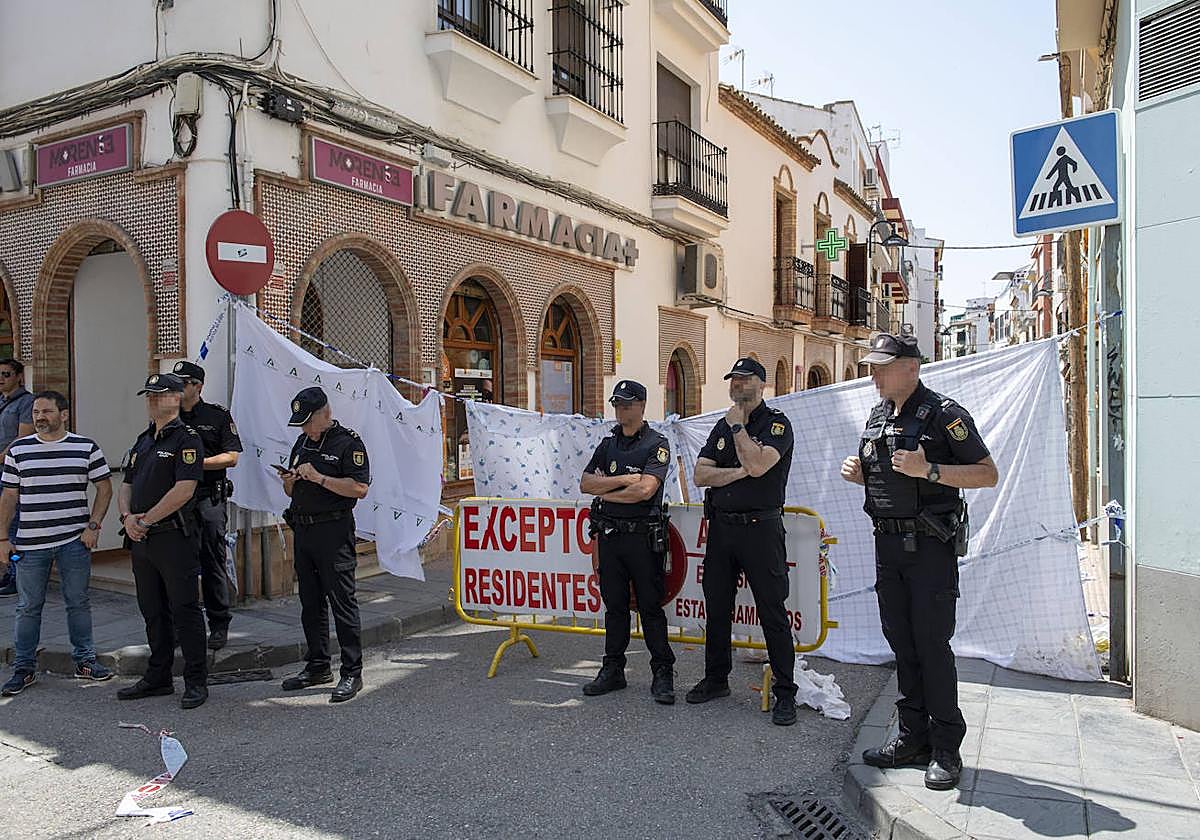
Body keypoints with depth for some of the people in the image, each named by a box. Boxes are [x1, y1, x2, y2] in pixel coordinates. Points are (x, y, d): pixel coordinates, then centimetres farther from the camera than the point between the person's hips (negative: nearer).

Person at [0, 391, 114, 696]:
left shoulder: (86, 448, 1)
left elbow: (105, 488, 5)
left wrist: (93, 526, -4)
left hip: (75, 541, -1)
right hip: (30, 543, 1)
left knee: (78, 602, 8)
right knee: (28, 607, 8)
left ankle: (84, 660, 20)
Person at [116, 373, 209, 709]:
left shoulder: (187, 439, -9)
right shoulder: (143, 441, 17)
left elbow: (183, 490, -19)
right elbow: (127, 486, 17)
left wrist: (145, 520, -15)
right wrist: (127, 517, -3)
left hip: (174, 538, -8)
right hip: (141, 541, 8)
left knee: (185, 610, -2)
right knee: (153, 612, 15)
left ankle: (196, 682, 6)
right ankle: (158, 678, 27)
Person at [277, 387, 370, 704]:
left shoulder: (349, 442, -7)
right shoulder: (302, 442, 17)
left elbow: (360, 488, -17)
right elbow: (292, 492, 23)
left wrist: (319, 478, -20)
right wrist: (289, 482, 0)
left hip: (334, 532, -8)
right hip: (303, 530, 8)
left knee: (342, 602, -5)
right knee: (310, 603, 14)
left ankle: (352, 673, 1)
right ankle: (318, 667, 25)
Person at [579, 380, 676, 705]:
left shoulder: (657, 444, -5)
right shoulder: (608, 444, 13)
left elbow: (645, 489, -19)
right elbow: (585, 483, 3)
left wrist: (605, 493, -5)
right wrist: (623, 479, -10)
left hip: (643, 535, -5)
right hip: (609, 534, 5)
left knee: (650, 606, 0)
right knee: (614, 605, 13)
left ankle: (663, 674, 8)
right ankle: (612, 670, 22)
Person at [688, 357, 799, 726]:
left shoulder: (776, 423, -5)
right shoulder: (722, 426, 13)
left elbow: (757, 464, -23)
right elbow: (700, 475, 3)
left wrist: (737, 425, -11)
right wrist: (740, 472, -11)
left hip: (760, 527, -6)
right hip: (721, 526, 6)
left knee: (773, 612, -2)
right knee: (717, 607, 14)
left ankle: (785, 693, 8)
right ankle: (716, 679, 29)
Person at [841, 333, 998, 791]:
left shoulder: (943, 414, -9)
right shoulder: (877, 417, 14)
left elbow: (988, 474, -11)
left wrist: (928, 470, -22)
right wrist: (856, 471, 4)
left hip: (930, 545, -7)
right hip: (887, 543, 7)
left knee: (932, 643, -4)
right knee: (901, 643, 11)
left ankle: (945, 748, 8)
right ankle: (913, 736, 22)